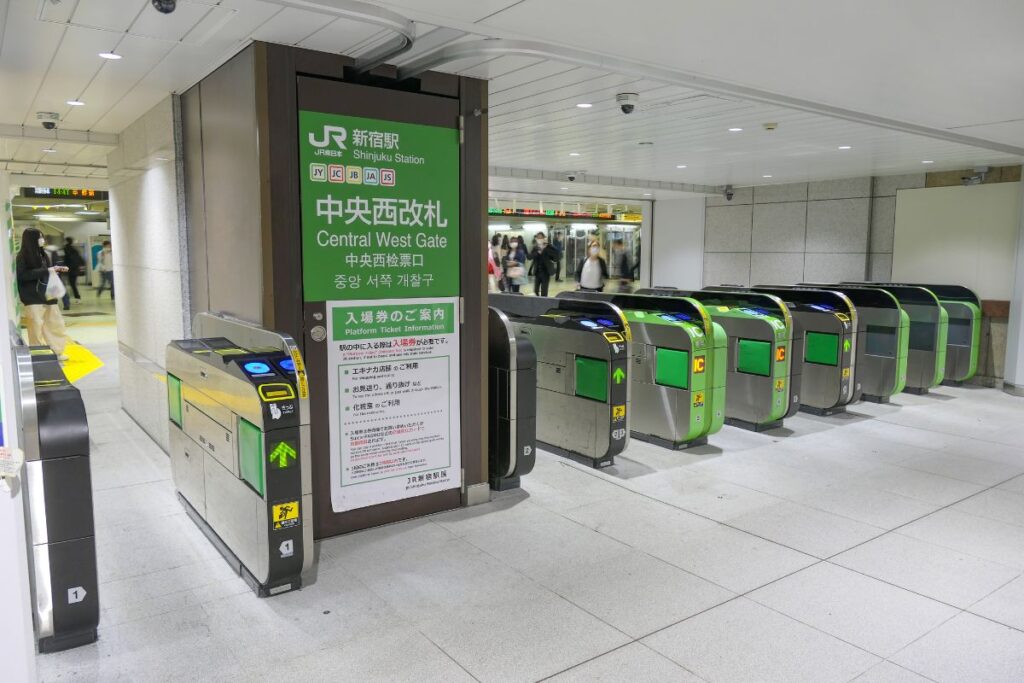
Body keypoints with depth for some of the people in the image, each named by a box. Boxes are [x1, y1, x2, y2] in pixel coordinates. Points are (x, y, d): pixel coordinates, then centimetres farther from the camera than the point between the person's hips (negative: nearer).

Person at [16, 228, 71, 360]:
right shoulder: (22, 256, -7)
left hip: (47, 295, 7)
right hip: (33, 298, -7)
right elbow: (22, 275, -17)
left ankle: (56, 352, 18)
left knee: (55, 324, 9)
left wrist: (57, 269, 6)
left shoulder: (42, 254, 13)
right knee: (36, 327, -3)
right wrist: (45, 271, -19)